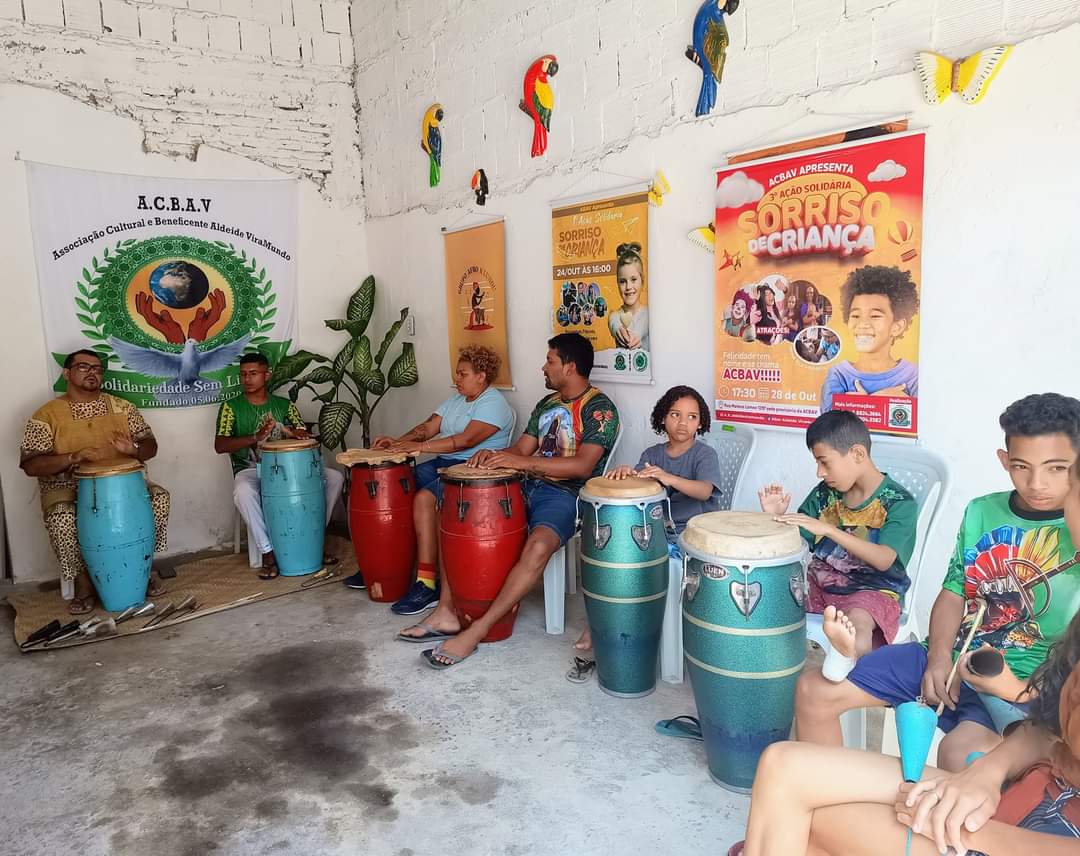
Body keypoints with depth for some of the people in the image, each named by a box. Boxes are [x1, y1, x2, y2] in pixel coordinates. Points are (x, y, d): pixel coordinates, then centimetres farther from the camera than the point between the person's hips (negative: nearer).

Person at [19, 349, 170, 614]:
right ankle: (83, 583, -10)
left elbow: (150, 446, 5)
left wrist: (134, 449, -20)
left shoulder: (121, 407, 7)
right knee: (61, 519, -34)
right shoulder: (47, 415, -2)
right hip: (67, 489, -3)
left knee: (159, 497, -22)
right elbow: (30, 465, -9)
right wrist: (74, 457, -25)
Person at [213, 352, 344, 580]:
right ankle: (267, 553, -27)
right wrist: (256, 437, -25)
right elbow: (219, 445, -10)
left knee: (334, 478, -17)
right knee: (243, 491, -40)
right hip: (250, 470, -3)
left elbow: (304, 436, 4)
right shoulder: (231, 407, 1)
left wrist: (292, 433, -22)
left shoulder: (284, 405, 8)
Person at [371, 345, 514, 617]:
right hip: (442, 463, 9)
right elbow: (429, 426, 11)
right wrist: (398, 442, -7)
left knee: (423, 499, -30)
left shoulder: (493, 404, -12)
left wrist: (420, 447, -26)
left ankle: (427, 583, -25)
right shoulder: (456, 399, 18)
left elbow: (466, 439, -23)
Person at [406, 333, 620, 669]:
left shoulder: (599, 408, -9)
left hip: (566, 495, -8)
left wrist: (523, 462, -26)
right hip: (528, 486, 8)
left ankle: (475, 632, -29)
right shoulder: (547, 403, 15)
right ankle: (446, 613, -6)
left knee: (538, 545, -38)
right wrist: (494, 456, -8)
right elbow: (521, 449, 14)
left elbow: (583, 466, -21)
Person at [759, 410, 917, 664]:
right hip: (820, 582, 6)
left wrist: (828, 529, -33)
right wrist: (776, 517, -14)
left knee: (857, 623, -39)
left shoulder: (898, 501, -11)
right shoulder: (825, 493, 3)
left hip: (873, 589, -6)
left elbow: (884, 560, -25)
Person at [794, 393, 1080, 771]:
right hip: (950, 657, 5)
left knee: (961, 754, -38)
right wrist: (939, 655, -6)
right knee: (814, 689, -5)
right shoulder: (981, 512, 7)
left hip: (1026, 683, -5)